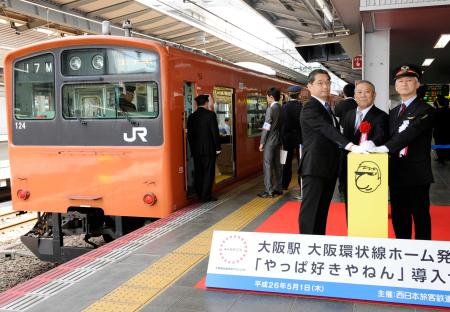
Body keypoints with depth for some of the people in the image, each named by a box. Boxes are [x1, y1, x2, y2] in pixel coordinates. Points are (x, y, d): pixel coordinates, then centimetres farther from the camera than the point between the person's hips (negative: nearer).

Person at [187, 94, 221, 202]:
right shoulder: (210, 114, -8)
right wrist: (217, 147, -3)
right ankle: (206, 196, 0)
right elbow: (215, 132, -10)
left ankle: (199, 194, 16)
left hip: (196, 149, 5)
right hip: (208, 149, -5)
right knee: (208, 172, 0)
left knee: (198, 173, 10)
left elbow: (189, 134, 9)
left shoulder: (191, 116, 6)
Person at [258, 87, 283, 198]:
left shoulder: (270, 109, -15)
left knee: (267, 165, -4)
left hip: (270, 141, -8)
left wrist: (262, 142, -10)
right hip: (278, 140, 8)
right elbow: (281, 125, 11)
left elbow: (266, 127, -15)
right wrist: (281, 141, 16)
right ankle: (278, 188, 18)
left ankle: (268, 190, -4)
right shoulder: (281, 109, 7)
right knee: (277, 164, 12)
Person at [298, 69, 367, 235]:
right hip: (314, 166, -9)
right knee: (310, 208, -6)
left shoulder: (326, 108, 18)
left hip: (329, 166, 9)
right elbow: (327, 129, -25)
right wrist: (351, 146, -34)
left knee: (323, 209, 13)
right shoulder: (310, 108, -12)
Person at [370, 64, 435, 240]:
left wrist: (384, 148, -33)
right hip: (396, 173, 7)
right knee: (398, 216, 14)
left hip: (416, 173, -7)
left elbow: (410, 133, -23)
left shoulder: (425, 110, -8)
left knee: (420, 216, 3)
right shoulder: (393, 112, 16)